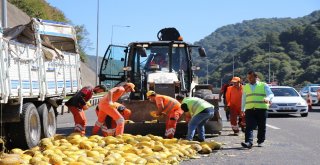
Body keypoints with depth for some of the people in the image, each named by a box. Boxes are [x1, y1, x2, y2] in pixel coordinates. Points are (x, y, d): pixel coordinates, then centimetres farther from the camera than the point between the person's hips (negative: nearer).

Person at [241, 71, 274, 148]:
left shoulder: (264, 85, 6)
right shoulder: (246, 87, 18)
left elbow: (271, 94, -5)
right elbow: (243, 99, 24)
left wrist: (268, 98, -28)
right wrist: (242, 109, 19)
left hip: (261, 109, -2)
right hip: (250, 110, 2)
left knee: (261, 127, 6)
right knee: (249, 127, -12)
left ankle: (260, 141, 22)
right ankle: (249, 142, -22)